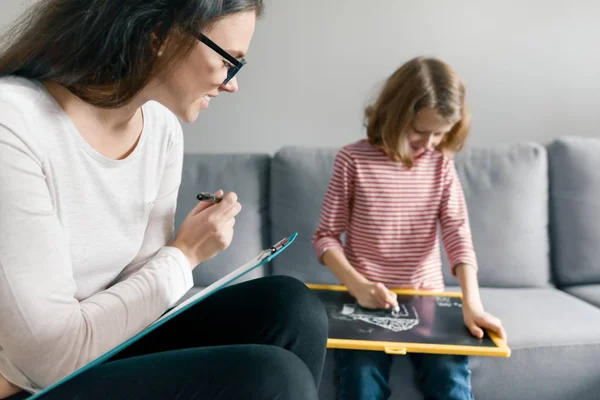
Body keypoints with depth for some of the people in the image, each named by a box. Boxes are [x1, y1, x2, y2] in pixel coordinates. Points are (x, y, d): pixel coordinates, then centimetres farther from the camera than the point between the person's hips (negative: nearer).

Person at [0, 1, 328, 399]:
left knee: (292, 308, -11)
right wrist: (184, 255, -16)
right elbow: (52, 355, -23)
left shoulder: (163, 128, -1)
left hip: (109, 347, 7)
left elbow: (138, 284, 2)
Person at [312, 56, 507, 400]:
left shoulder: (441, 163, 1)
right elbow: (326, 237, -4)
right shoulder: (353, 159, -7)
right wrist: (357, 285, -19)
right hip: (368, 299, -2)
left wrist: (472, 303, -20)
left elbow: (458, 233, -7)